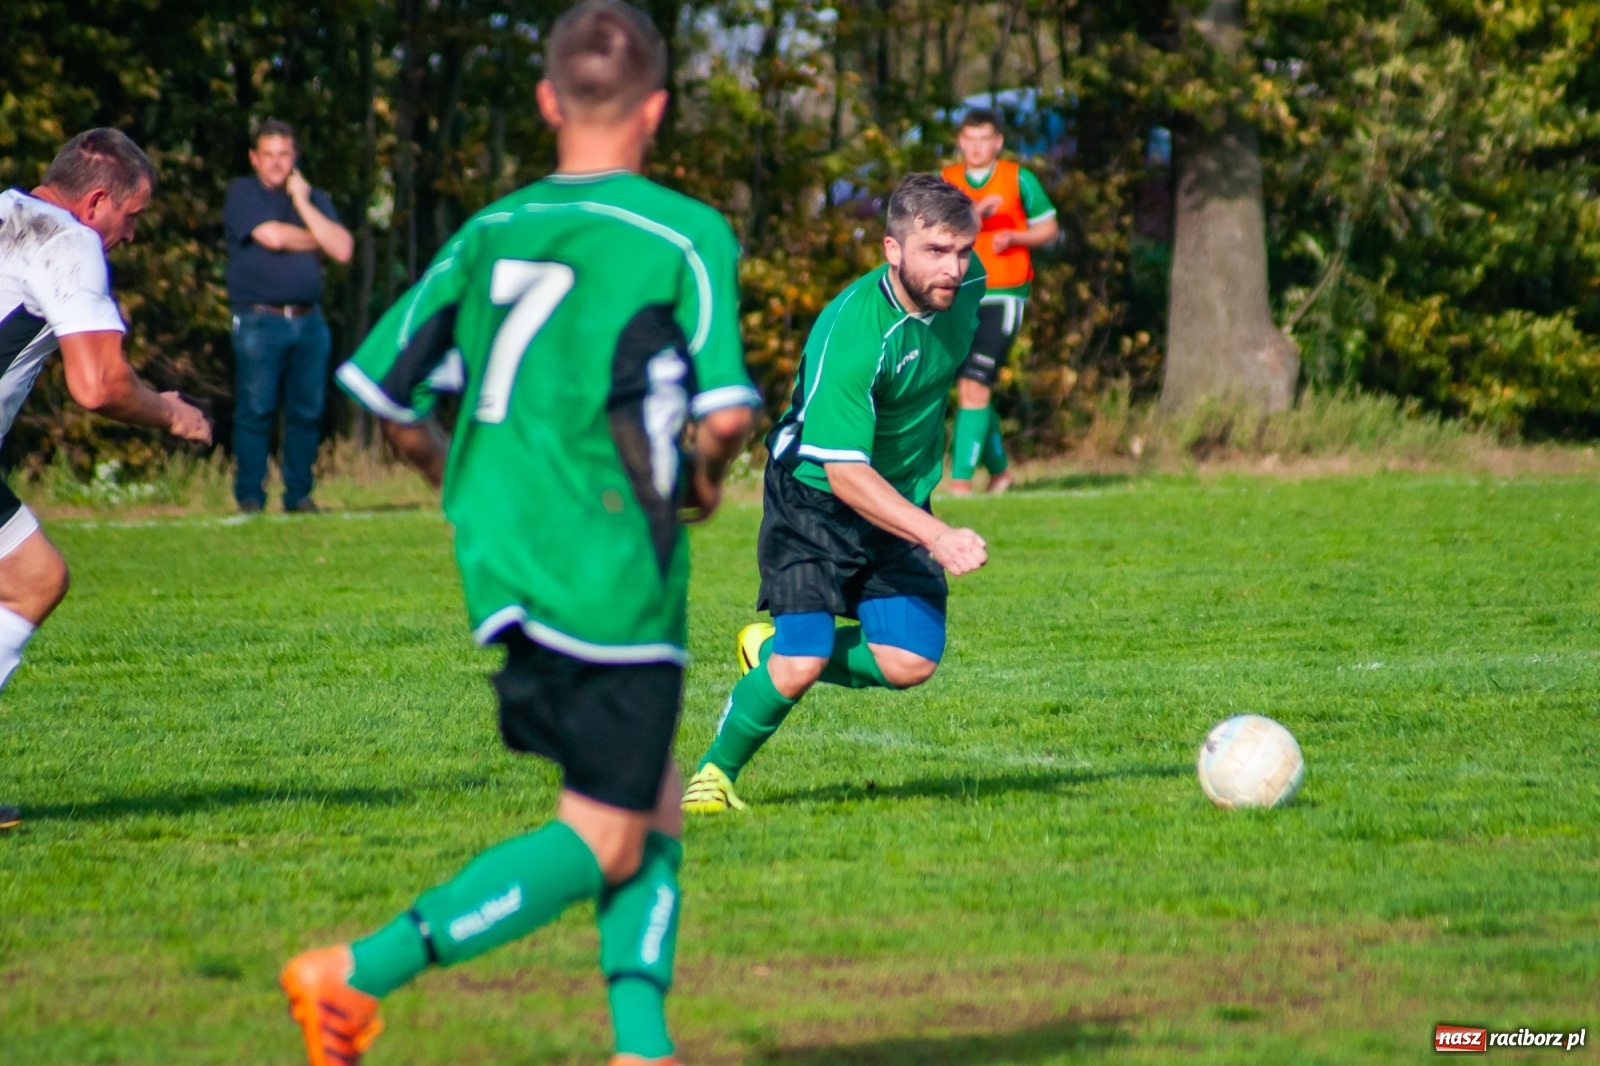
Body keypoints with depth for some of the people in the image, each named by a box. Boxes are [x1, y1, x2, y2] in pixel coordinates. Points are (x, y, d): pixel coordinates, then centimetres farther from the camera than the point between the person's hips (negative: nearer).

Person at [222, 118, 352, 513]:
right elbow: (273, 235, -11)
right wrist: (316, 240, 5)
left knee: (307, 411, 2)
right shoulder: (242, 193, 5)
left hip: (308, 321, 4)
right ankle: (249, 497, -1)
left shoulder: (314, 198, 18)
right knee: (255, 410, -6)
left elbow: (342, 249, 3)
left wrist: (303, 203, -1)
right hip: (259, 321, -4)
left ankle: (298, 495, 9)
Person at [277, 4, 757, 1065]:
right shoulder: (688, 235, -8)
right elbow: (727, 410, -17)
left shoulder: (489, 234, 8)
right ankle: (362, 971, -10)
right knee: (605, 843, 1)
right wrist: (703, 481, 5)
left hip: (500, 568, 7)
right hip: (612, 573, -7)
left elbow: (383, 387, 10)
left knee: (655, 807, 17)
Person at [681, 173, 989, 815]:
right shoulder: (850, 335, -31)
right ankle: (715, 774, 9)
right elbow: (844, 473, -32)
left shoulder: (965, 283, -9)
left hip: (902, 500, 6)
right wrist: (938, 538, -40)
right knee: (801, 666, -18)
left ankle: (774, 648, 18)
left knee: (909, 663, -9)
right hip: (814, 498, -6)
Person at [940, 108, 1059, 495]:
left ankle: (961, 478, -16)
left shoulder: (1019, 179, 2)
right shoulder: (945, 182, 7)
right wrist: (974, 213, -22)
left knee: (975, 385, -15)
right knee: (968, 387, 9)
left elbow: (1049, 227, 9)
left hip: (1003, 296, -4)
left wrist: (1015, 237, -10)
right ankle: (999, 468, 28)